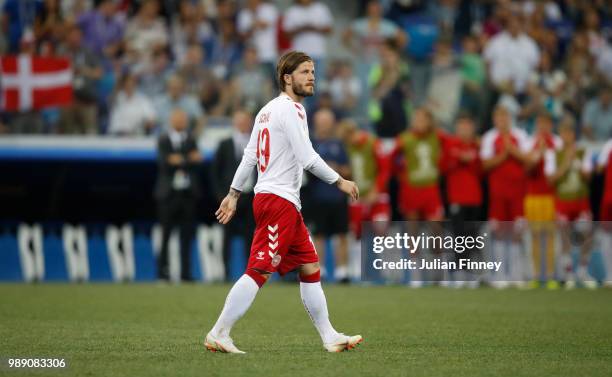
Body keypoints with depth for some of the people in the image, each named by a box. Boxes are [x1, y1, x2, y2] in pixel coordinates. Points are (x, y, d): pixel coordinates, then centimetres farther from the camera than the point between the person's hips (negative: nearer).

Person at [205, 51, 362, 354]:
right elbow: (308, 158, -17)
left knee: (310, 268, 12)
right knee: (259, 271, -13)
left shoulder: (269, 110, 17)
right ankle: (218, 335, -14)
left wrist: (234, 193, 21)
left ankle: (329, 337, 15)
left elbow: (249, 155, 19)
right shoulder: (290, 109, -11)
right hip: (279, 200, -11)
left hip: (286, 203, 11)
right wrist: (340, 182, -9)